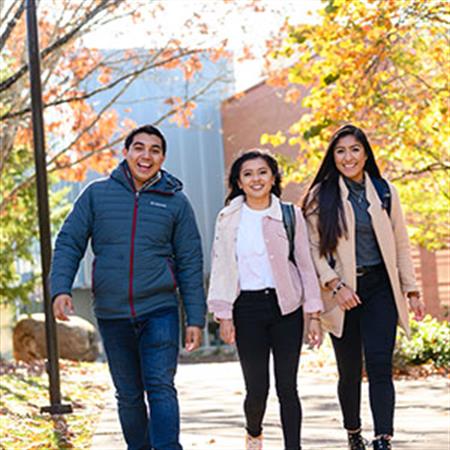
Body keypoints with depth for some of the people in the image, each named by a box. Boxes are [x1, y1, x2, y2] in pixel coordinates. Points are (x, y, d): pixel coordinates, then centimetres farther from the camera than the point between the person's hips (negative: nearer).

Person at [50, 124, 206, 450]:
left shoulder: (175, 202, 3)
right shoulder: (97, 194, 4)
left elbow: (190, 263, 5)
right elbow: (69, 243, 4)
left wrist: (196, 319, 2)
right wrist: (61, 288, -12)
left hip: (159, 310, -1)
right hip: (112, 314, 2)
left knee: (160, 387, -13)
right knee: (128, 395, 10)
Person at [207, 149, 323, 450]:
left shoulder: (291, 215, 4)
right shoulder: (229, 218, 4)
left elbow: (306, 265, 5)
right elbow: (221, 268, 5)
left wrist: (314, 314, 0)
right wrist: (224, 315, -2)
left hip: (286, 307, 0)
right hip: (247, 307, 0)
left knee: (288, 386, -1)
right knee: (257, 387, 1)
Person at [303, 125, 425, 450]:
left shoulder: (384, 192, 9)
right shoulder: (321, 197, 2)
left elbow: (401, 245, 12)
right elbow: (313, 247, -2)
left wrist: (412, 291, 10)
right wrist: (335, 285, -14)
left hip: (379, 288, 1)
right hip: (343, 292, -1)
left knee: (380, 367, -11)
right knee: (350, 372, 7)